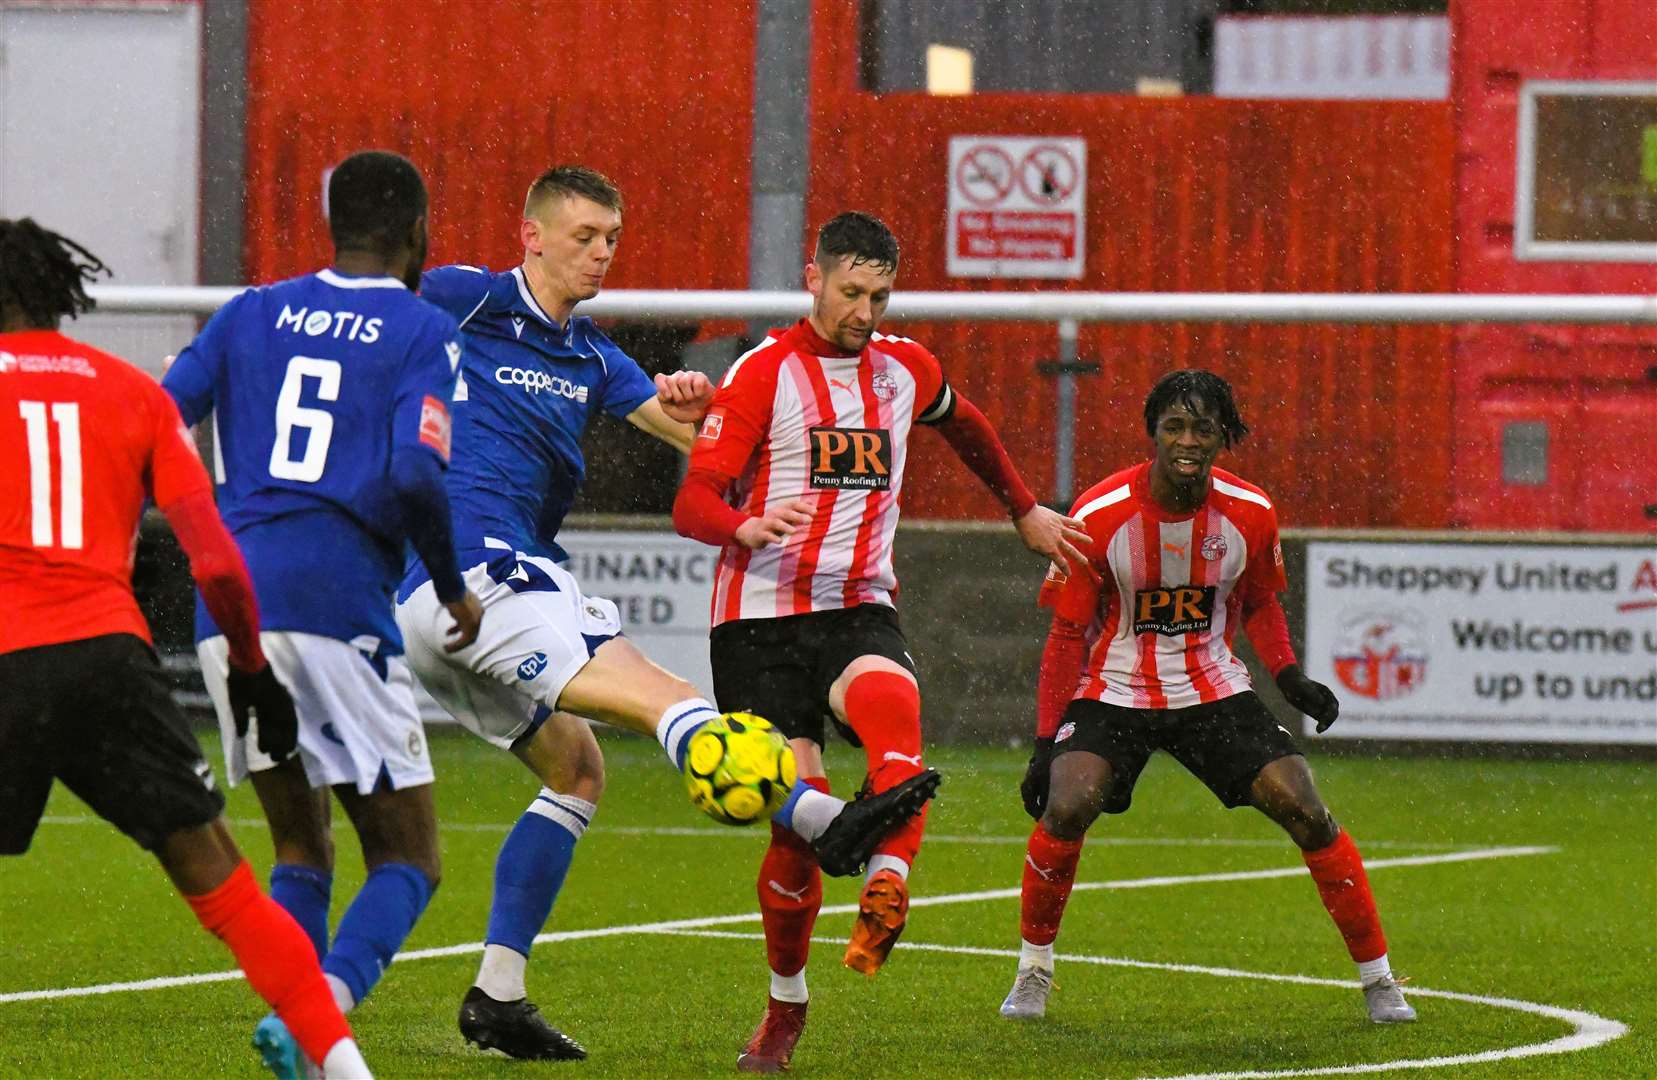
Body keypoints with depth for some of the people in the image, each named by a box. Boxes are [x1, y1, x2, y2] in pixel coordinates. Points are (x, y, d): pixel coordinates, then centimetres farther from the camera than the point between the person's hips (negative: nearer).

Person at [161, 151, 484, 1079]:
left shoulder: (251, 314, 16)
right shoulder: (424, 331, 3)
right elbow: (416, 473, -11)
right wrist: (455, 587, 4)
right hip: (335, 603, -5)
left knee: (303, 851, 18)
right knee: (408, 862, 1)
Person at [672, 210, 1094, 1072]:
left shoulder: (905, 370, 11)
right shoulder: (765, 372, -4)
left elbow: (964, 426, 36)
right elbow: (694, 502, -12)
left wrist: (1025, 511, 43)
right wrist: (751, 526, -33)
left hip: (860, 611, 3)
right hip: (761, 619, -3)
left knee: (891, 707, -34)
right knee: (798, 821, -8)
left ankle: (886, 891, -51)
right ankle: (784, 1009, 13)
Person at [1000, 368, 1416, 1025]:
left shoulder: (1250, 515, -9)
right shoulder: (1100, 516, -16)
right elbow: (1068, 634, -7)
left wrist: (1288, 676, -5)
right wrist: (1046, 742, -11)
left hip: (1212, 688, 2)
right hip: (1112, 692, -2)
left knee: (1307, 814, -10)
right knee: (1065, 811, -26)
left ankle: (1378, 980, 4)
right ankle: (1033, 974, -4)